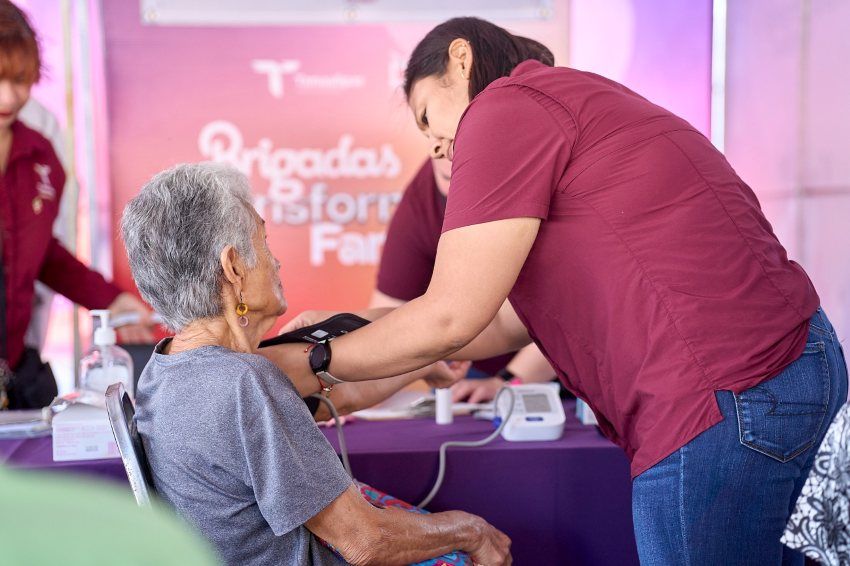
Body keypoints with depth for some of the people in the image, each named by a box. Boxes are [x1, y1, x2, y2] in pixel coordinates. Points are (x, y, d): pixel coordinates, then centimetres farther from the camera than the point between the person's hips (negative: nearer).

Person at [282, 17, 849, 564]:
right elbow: (511, 325, 22)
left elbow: (447, 320, -9)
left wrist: (317, 363, 5)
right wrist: (348, 332, 23)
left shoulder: (505, 107, -6)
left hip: (726, 396, -11)